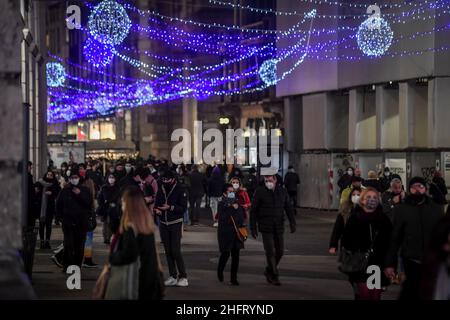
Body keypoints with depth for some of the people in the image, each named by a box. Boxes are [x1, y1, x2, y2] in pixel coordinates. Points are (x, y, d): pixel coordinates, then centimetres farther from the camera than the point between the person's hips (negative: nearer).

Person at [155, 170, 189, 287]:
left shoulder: (180, 191, -9)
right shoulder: (161, 191, 5)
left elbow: (183, 208, -13)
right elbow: (157, 204, 13)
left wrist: (170, 207, -23)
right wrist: (156, 209, -9)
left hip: (175, 224, -5)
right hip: (163, 224, 5)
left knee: (176, 251, -10)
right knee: (168, 251, 8)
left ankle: (183, 277, -3)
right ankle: (173, 276, 15)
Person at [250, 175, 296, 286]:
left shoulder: (282, 192, 5)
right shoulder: (259, 192, -5)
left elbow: (289, 208, 6)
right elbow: (253, 211, -2)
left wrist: (292, 223, -7)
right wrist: (253, 228, -5)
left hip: (279, 227, 4)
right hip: (266, 227, -4)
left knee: (280, 251, 6)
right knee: (270, 252, -6)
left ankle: (269, 271, 26)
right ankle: (274, 276, 4)